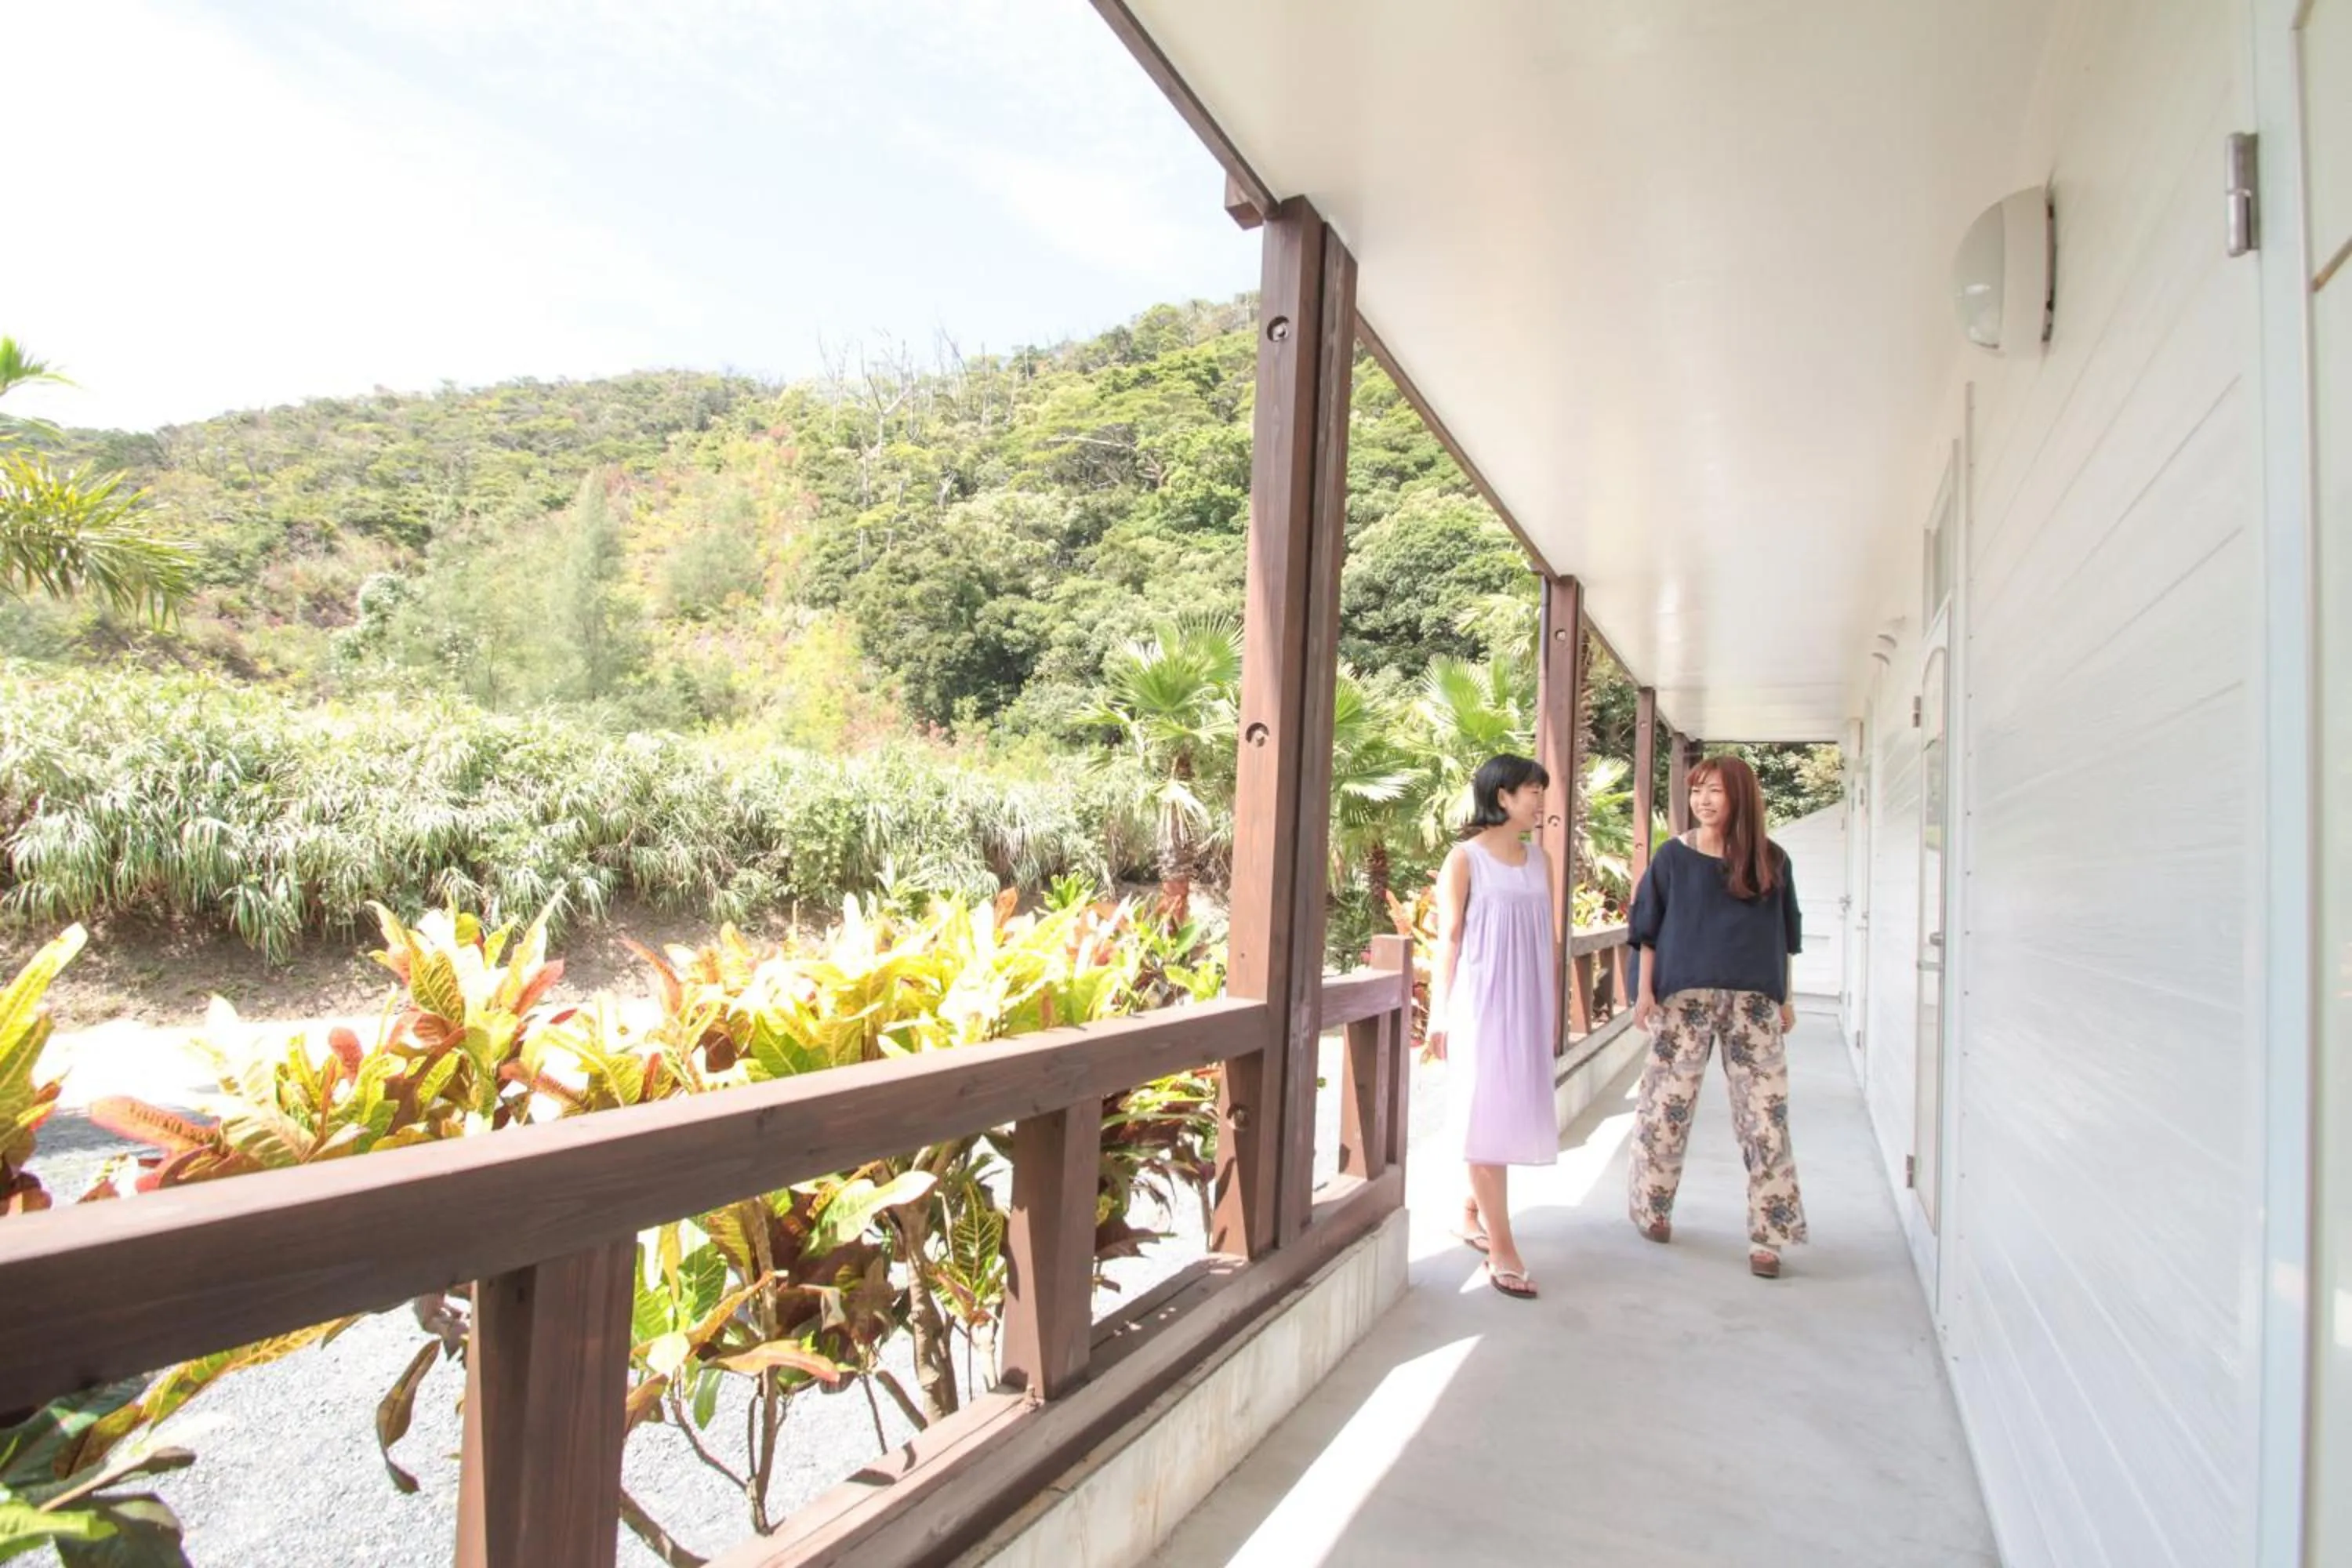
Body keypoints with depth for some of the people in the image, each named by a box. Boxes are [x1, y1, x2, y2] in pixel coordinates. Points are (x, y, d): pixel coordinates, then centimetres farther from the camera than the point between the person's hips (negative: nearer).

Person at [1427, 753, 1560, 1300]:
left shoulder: (1540, 860, 10)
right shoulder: (1465, 858, -6)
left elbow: (1547, 937, 14)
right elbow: (1448, 938, -7)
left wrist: (1553, 1006, 14)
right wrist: (1440, 1013, -9)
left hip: (1527, 1005, 6)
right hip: (1480, 1003, -6)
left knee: (1511, 1113, 11)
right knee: (1487, 1114, -3)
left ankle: (1472, 1213, 29)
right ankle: (1502, 1250, 0)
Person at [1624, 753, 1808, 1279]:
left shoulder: (1772, 861, 6)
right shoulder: (1674, 855, 2)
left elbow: (1783, 937, 12)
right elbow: (1648, 927, 3)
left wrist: (1785, 999, 11)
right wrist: (1645, 989, -3)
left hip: (1755, 1002, 1)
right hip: (1685, 997, -1)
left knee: (1766, 1116, 0)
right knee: (1667, 1108, 4)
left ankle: (1768, 1236, 9)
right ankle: (1653, 1208, 24)